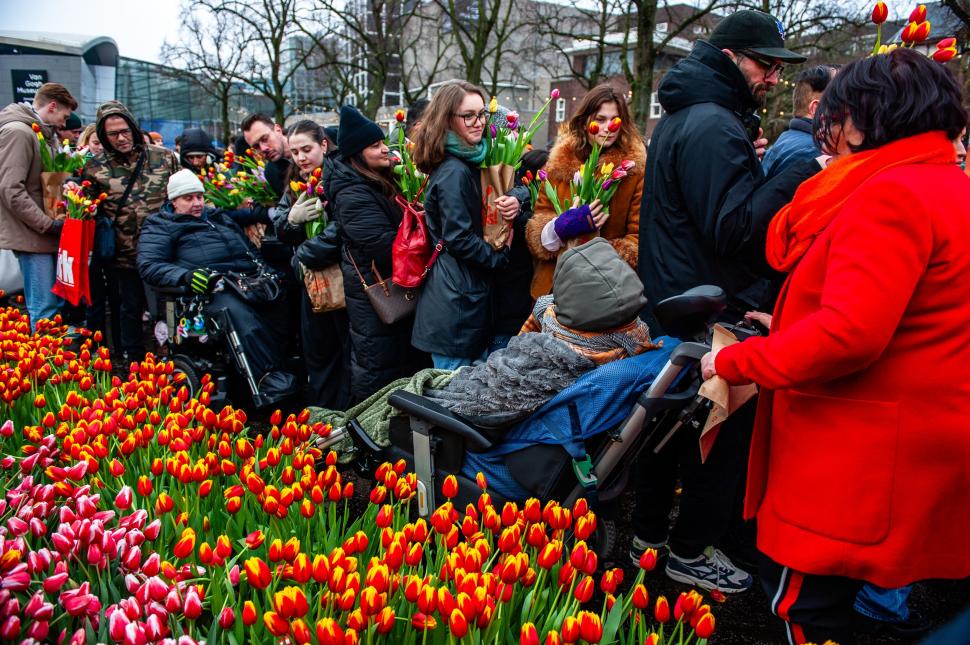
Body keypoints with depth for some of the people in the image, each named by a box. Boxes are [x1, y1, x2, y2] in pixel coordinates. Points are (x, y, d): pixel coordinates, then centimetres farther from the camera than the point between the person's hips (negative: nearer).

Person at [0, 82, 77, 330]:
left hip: (48, 232, 9)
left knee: (58, 300, 12)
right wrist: (48, 224, -17)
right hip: (32, 234, -9)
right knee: (44, 308, -7)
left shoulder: (46, 133, 17)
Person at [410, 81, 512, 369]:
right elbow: (458, 238, -21)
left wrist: (512, 202, -6)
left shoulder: (468, 163, 11)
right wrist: (501, 256, -8)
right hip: (457, 294, -10)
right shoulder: (454, 171, -18)